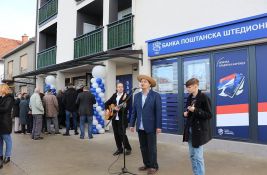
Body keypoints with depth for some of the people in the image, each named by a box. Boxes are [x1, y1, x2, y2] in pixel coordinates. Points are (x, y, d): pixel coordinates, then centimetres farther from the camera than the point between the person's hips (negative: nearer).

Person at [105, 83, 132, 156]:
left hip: (122, 118, -6)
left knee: (122, 134, -7)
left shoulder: (126, 96, -7)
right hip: (114, 118, 6)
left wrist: (119, 109, -30)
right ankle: (119, 149, 23)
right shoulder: (114, 95, 11)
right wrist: (107, 109, 2)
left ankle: (128, 148, 9)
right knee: (116, 134, 10)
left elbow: (127, 107, -16)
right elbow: (107, 103, 18)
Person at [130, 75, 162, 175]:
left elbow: (158, 112, -8)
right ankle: (146, 164, 27)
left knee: (151, 147, 4)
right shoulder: (137, 96, 9)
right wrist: (132, 124, 7)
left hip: (151, 126, -5)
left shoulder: (156, 95, -6)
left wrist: (158, 126, -12)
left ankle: (154, 166, 18)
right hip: (140, 127, 5)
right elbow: (134, 111, 10)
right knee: (143, 147, 12)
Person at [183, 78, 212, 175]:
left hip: (199, 130, -7)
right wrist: (186, 113, 1)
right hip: (190, 129, 7)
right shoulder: (189, 98, 10)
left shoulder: (204, 97, -12)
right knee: (192, 155, 13)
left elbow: (209, 115, -13)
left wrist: (195, 110, -22)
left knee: (198, 156, -4)